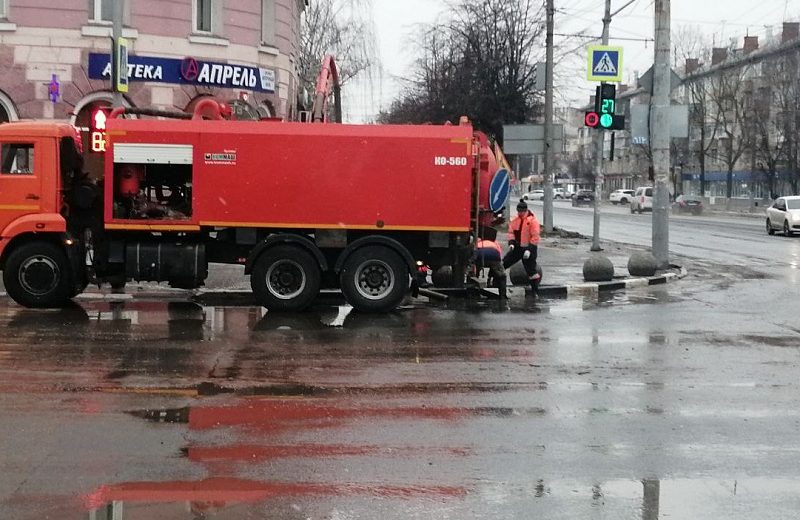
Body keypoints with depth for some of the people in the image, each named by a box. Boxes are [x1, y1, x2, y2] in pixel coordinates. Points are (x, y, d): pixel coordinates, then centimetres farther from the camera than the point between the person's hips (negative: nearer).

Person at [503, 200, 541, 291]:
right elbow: (511, 231, 11)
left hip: (529, 248, -6)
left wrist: (529, 249, -22)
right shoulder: (515, 219, 5)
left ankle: (535, 290, 9)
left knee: (531, 270, 0)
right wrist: (511, 243, -6)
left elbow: (535, 237, -17)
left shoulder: (533, 220, -14)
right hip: (517, 247, 6)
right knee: (503, 263, 3)